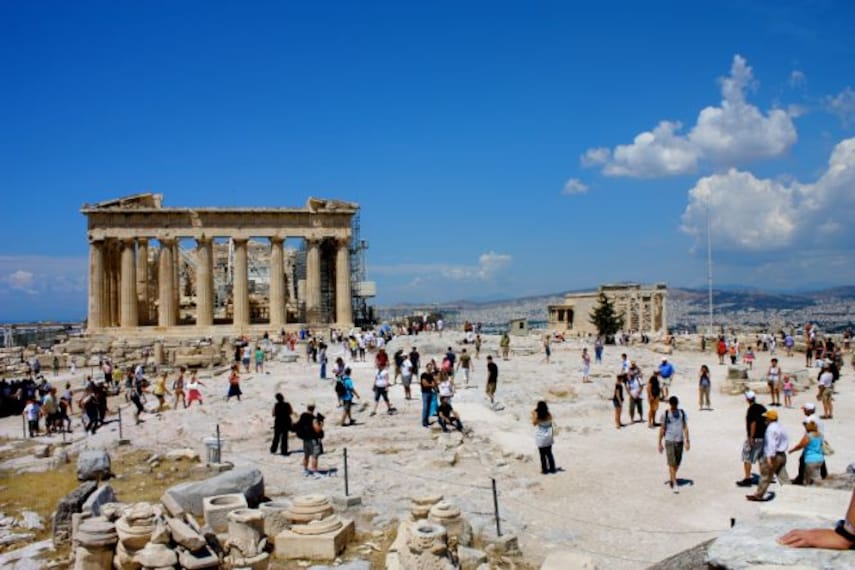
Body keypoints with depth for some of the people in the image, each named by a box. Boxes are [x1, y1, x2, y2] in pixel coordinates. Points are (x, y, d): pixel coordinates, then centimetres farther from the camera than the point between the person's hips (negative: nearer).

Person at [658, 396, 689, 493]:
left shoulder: (682, 413, 3)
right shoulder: (665, 414, -3)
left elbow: (685, 427, 7)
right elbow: (662, 429, 1)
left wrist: (687, 441, 2)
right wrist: (660, 443, 2)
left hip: (680, 441, 3)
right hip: (669, 441, -3)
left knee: (677, 463, 11)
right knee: (672, 463, -8)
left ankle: (672, 479, 31)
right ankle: (675, 484, -4)